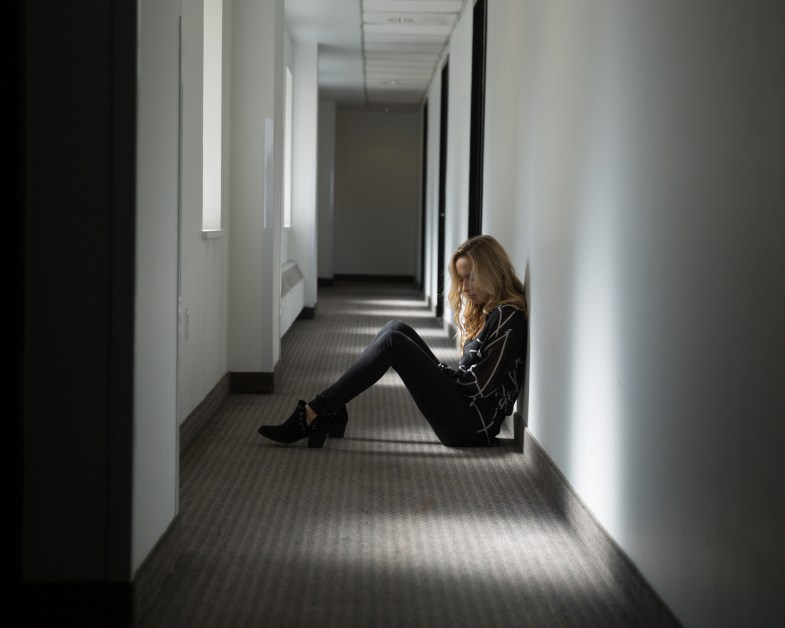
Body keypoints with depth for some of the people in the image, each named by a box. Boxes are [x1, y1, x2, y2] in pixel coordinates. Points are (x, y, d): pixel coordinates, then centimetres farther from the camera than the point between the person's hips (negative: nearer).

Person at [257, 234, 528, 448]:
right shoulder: (485, 309, 18)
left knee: (393, 343, -17)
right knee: (397, 329, 1)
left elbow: (480, 385, -16)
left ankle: (312, 415, -19)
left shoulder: (508, 317, -11)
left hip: (472, 425, -9)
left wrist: (435, 370, -3)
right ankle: (333, 412, -9)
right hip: (464, 418, 9)